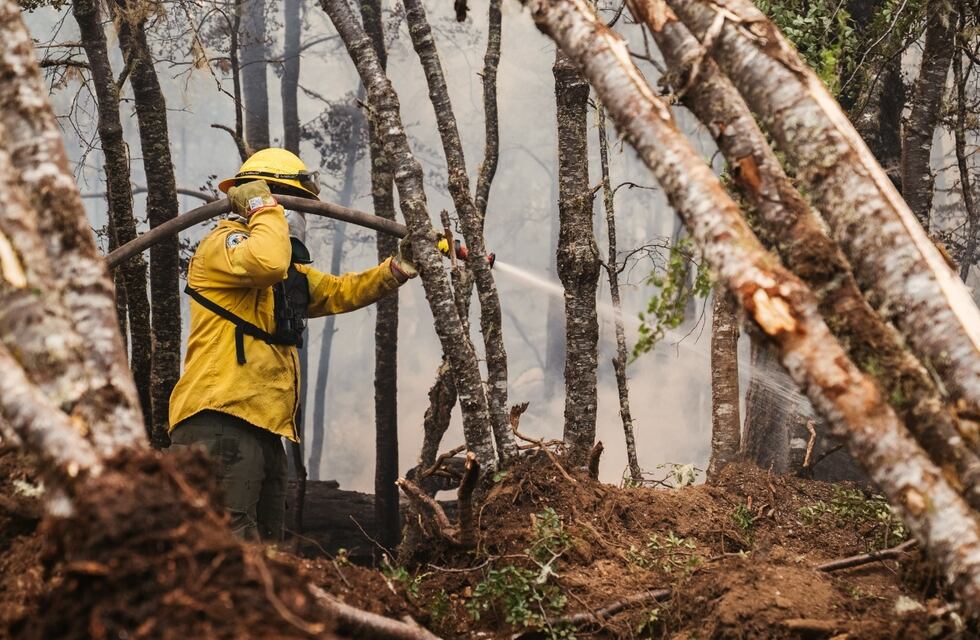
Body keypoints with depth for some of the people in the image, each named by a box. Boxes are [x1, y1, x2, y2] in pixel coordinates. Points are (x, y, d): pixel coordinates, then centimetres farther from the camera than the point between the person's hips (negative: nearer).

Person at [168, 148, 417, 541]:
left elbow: (339, 292, 30)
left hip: (262, 428, 11)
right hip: (221, 423, -11)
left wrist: (397, 269, 18)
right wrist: (263, 206, -11)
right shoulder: (222, 244, -5)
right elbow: (268, 262, -26)